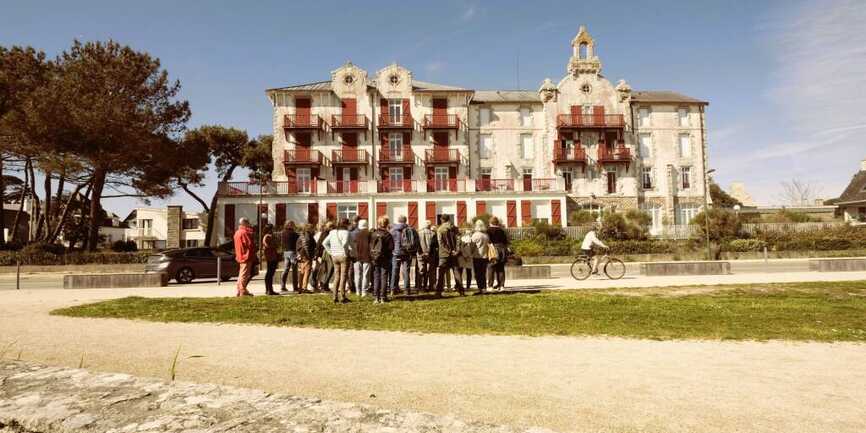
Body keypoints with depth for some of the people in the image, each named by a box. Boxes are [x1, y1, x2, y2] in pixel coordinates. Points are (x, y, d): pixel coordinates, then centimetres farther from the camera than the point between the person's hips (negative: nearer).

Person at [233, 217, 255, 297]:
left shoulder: (237, 232, 15)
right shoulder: (244, 232, -15)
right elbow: (250, 244, -19)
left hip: (240, 256, 10)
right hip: (246, 256, -10)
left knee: (241, 274, 16)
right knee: (244, 274, -6)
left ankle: (239, 291, 20)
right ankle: (243, 291, -3)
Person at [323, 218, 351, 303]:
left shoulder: (332, 232, 8)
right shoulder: (345, 232, -10)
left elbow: (324, 243, 6)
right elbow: (344, 243, -26)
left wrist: (331, 252, 8)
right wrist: (346, 252, -12)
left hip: (334, 257, 6)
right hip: (343, 256, -6)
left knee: (337, 277, 13)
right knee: (343, 277, 2)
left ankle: (335, 297, 13)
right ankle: (343, 297, 5)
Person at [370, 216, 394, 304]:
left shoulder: (373, 234, -2)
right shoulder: (388, 235, -10)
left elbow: (370, 247, 0)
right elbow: (391, 248, -9)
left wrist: (371, 256, 10)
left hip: (375, 259, 2)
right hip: (385, 260, -2)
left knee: (376, 278, 9)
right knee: (384, 278, 5)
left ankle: (376, 297, 9)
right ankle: (383, 297, 5)